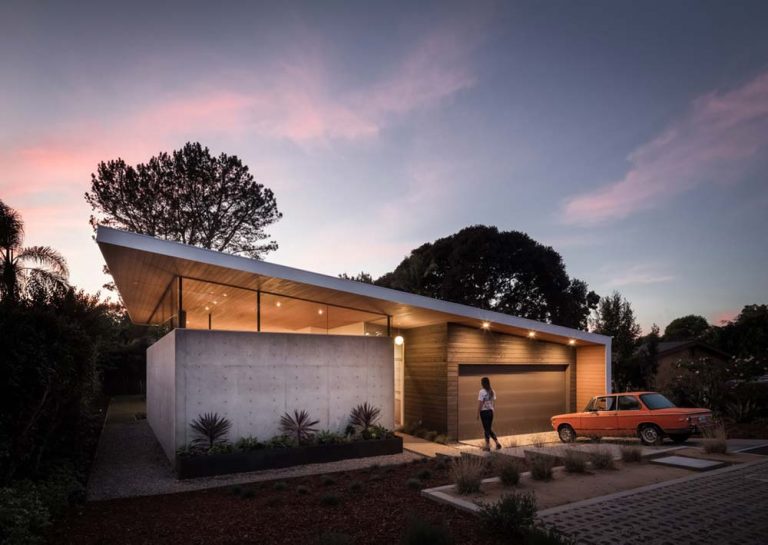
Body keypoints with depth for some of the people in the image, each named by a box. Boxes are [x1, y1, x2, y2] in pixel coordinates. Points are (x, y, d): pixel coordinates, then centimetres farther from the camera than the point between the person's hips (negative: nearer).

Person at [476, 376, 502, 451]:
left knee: (486, 429, 3)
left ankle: (488, 445, 9)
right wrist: (491, 408, 16)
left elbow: (480, 404, -14)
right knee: (490, 429, 16)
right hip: (491, 411, 6)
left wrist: (478, 414, -8)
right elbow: (494, 402, 8)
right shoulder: (492, 391, 5)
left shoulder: (482, 392, -14)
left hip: (484, 412, -6)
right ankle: (497, 443, 10)